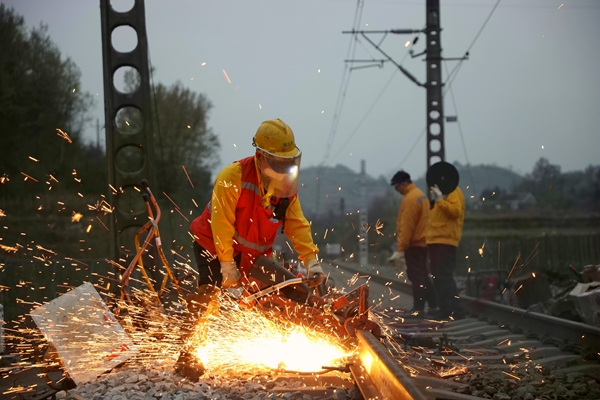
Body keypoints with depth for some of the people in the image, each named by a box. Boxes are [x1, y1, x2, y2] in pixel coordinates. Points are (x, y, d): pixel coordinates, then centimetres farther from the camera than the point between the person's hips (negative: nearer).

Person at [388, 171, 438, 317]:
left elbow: (406, 227, -22)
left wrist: (400, 249, -20)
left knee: (416, 277, -6)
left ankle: (418, 309, -4)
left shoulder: (410, 199, -18)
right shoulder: (420, 195, 14)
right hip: (423, 242, 10)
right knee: (423, 275, 16)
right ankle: (434, 305, 18)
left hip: (414, 244, -10)